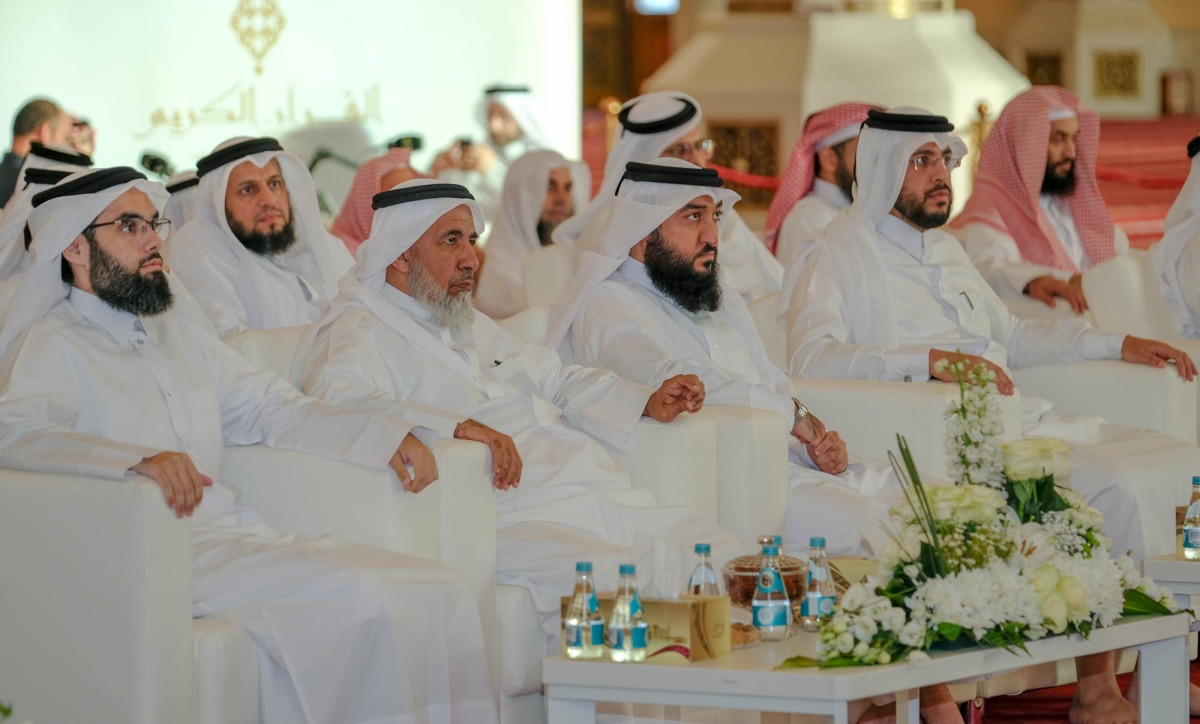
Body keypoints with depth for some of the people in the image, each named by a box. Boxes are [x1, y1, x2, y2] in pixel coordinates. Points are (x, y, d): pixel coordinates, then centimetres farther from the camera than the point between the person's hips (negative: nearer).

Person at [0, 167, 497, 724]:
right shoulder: (52, 344, -1)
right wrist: (139, 459, -35)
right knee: (360, 601, -28)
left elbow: (270, 408, 28)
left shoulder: (176, 335, 25)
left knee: (438, 592, -11)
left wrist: (385, 435, 12)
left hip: (234, 533, 8)